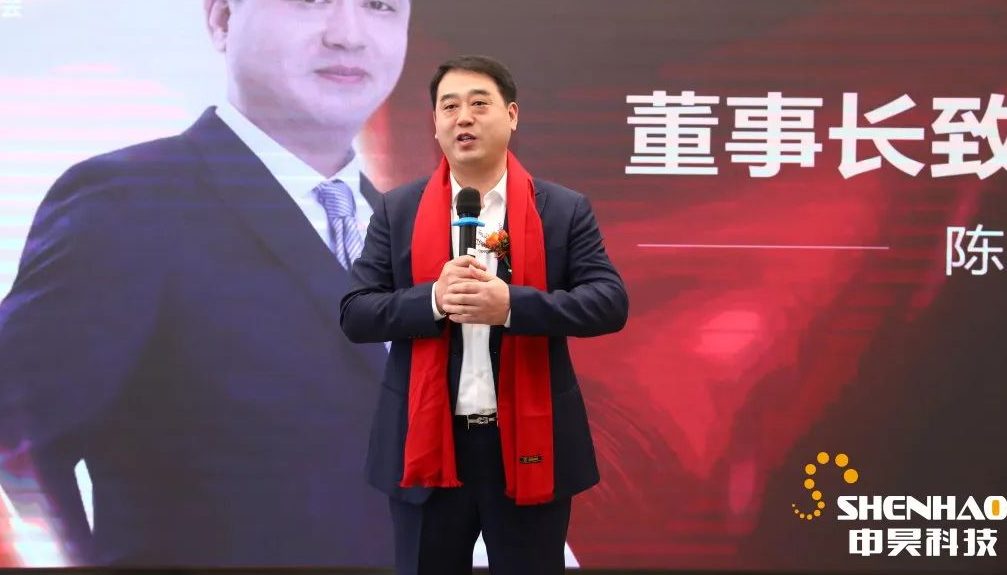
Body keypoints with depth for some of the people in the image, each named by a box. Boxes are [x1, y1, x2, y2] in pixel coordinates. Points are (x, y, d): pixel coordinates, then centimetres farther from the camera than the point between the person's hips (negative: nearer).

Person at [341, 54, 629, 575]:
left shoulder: (564, 210, 1)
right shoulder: (397, 211, 4)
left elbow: (611, 303, -7)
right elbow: (355, 314, 0)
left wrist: (512, 305, -21)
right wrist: (433, 299, -18)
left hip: (529, 444, -1)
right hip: (427, 444, 1)